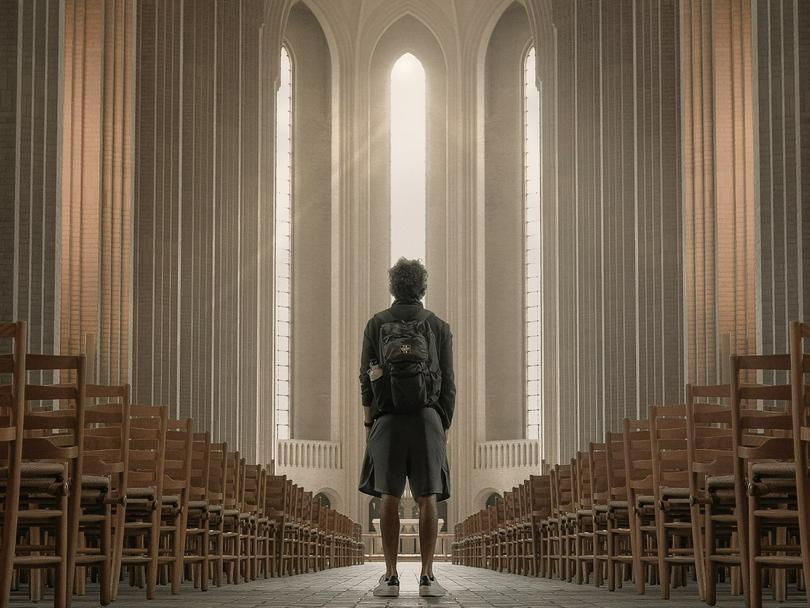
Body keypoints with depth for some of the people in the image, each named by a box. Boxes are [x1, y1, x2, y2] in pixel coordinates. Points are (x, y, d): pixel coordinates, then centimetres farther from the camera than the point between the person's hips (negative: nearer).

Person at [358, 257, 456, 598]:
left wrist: (368, 425, 7)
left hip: (387, 422, 0)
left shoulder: (376, 324, 5)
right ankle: (427, 578, -6)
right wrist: (444, 430, 9)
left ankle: (391, 578, -3)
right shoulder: (439, 327, 5)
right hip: (427, 420, 0)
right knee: (427, 499, -1)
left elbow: (366, 379, 2)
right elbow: (448, 384, 3)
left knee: (389, 499, 1)